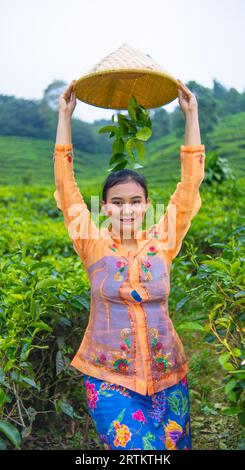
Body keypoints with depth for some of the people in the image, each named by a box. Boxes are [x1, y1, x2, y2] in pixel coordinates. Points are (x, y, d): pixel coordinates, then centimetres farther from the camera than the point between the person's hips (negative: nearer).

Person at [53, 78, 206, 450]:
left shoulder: (162, 242, -3)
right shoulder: (94, 245, -6)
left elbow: (190, 183, -3)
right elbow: (65, 182, -7)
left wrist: (191, 115, -3)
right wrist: (65, 117, -6)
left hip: (167, 378, 2)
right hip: (109, 379, -2)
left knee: (175, 444, 9)